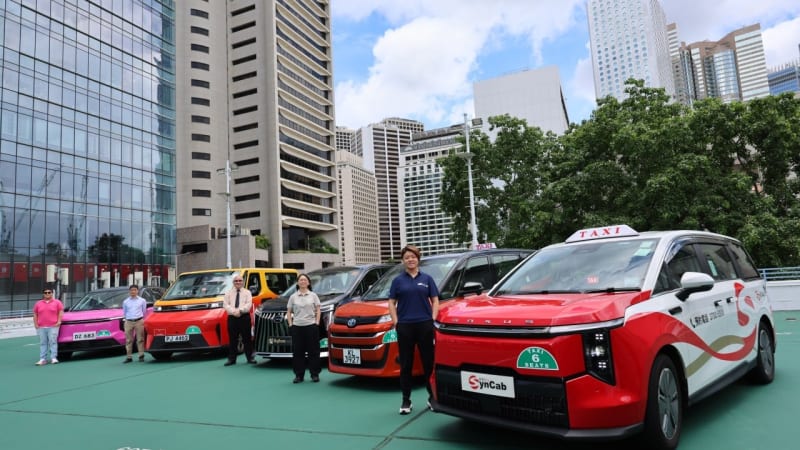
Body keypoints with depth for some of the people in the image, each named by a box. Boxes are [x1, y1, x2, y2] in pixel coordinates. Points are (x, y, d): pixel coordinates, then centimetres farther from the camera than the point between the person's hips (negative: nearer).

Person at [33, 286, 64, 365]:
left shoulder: (57, 302, 7)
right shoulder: (38, 303, 15)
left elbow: (61, 312, 2)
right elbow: (35, 314, 15)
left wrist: (59, 321, -8)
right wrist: (35, 324, 4)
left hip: (53, 326, -3)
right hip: (41, 327, 3)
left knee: (53, 342, -7)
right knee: (42, 343, 4)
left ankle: (53, 358, -6)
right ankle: (42, 359, 6)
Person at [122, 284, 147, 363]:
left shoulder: (142, 301, 7)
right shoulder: (125, 301, 10)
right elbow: (124, 312, 18)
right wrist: (125, 319, 11)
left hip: (139, 321, -2)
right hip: (128, 322, 2)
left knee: (140, 339, -1)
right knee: (128, 340, 3)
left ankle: (141, 356, 3)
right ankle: (129, 357, 9)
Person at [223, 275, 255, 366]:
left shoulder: (247, 292, 9)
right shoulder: (228, 293, 13)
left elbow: (249, 304, -4)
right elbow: (225, 305, 0)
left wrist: (240, 310, -20)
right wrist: (234, 311, -15)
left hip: (244, 317, -1)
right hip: (232, 318, 1)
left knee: (247, 338, 1)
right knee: (232, 339, 4)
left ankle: (250, 357, 7)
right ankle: (231, 359, 10)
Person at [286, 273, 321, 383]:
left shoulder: (313, 295, 6)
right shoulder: (293, 297, 8)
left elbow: (318, 310, 5)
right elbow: (288, 312, 10)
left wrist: (317, 322, -5)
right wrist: (290, 324, 0)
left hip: (311, 326, -1)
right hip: (297, 327, 1)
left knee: (313, 351, 2)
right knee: (297, 351, 3)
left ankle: (315, 374, 11)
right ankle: (299, 375, 13)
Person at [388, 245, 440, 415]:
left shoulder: (426, 279, 8)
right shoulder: (398, 280, 7)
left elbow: (435, 301, 8)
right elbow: (391, 303, 7)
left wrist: (433, 319, -3)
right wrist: (396, 322, -4)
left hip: (425, 325, 0)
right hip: (405, 326, 0)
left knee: (429, 362, 5)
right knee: (406, 364, 5)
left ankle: (432, 396, 18)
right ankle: (406, 400, 15)